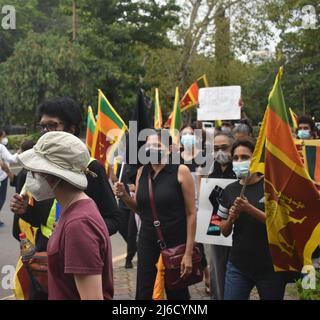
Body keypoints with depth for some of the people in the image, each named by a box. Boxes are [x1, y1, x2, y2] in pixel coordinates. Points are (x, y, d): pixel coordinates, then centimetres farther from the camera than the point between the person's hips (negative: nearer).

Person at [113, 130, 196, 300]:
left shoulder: (180, 171, -11)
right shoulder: (142, 172, 3)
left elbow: (191, 213, -9)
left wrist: (189, 252, -11)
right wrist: (124, 196, -7)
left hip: (175, 242, -4)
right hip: (147, 241, 4)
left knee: (177, 293, 11)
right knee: (143, 293, 6)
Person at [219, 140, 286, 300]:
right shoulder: (229, 190, 4)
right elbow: (225, 231, 10)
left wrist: (250, 209, -24)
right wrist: (231, 218, -12)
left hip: (270, 266, -3)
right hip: (238, 265, 3)